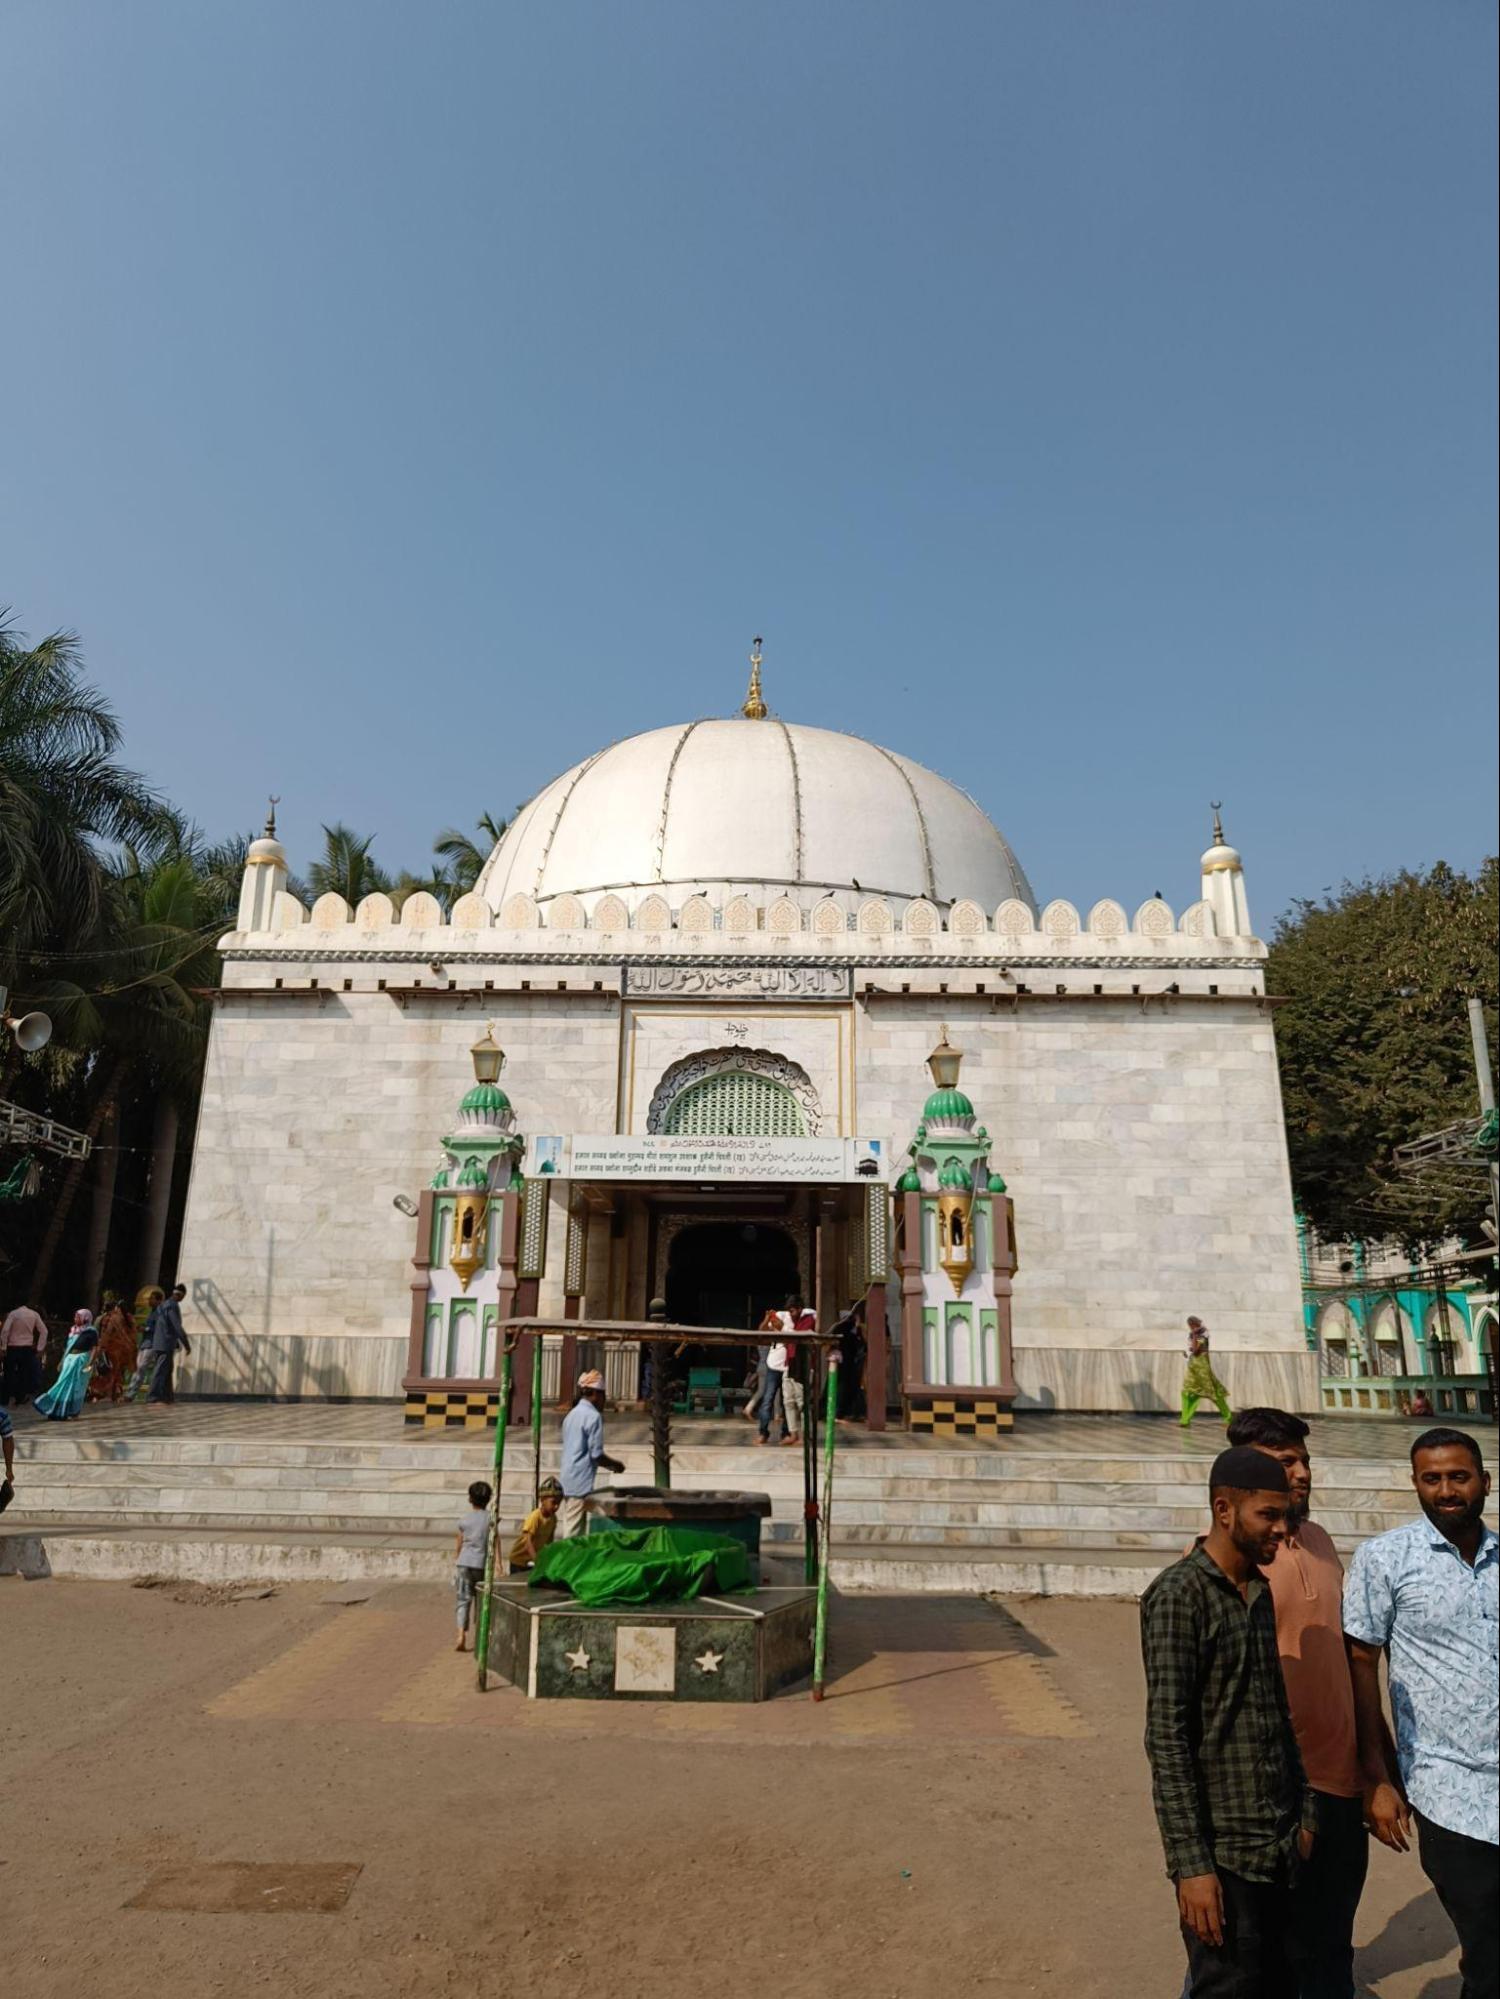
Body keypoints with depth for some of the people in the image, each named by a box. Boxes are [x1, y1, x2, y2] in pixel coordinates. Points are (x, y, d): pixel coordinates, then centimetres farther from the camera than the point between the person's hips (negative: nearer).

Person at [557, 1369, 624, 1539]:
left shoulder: (572, 1414, 14)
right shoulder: (593, 1416, -12)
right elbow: (596, 1454, -14)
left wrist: (609, 1463, 22)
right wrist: (615, 1464, 4)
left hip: (567, 1480, 8)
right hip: (581, 1481, -8)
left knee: (562, 1528, 11)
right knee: (574, 1532, -5)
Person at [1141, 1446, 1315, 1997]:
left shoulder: (1260, 1593, 10)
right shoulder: (1179, 1594, -16)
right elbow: (1167, 1739, -18)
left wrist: (1304, 1813, 13)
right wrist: (1191, 1864, -18)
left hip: (1277, 1847, 7)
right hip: (1223, 1853, -7)